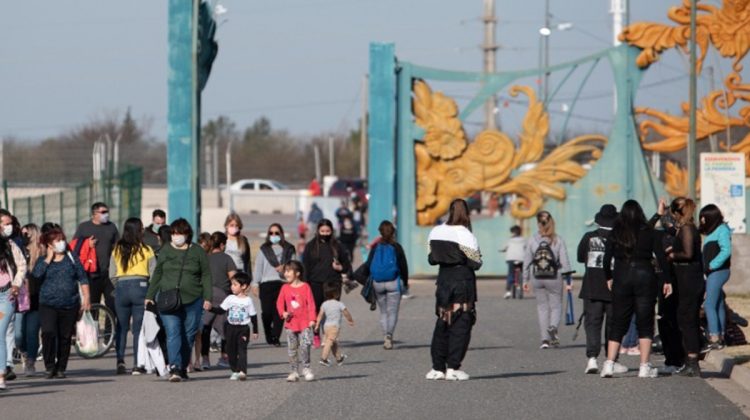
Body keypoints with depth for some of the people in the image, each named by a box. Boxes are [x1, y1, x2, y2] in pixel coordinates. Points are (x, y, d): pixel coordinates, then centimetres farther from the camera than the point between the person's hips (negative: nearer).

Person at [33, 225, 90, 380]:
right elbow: (36, 274, -12)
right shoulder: (43, 261, 8)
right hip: (48, 305, -1)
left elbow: (83, 279, 10)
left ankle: (61, 368, 14)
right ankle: (50, 366, -8)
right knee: (48, 333, -18)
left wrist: (86, 297, 0)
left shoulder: (71, 259, 9)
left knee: (65, 338, 3)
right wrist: (49, 258, -7)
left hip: (70, 305, 1)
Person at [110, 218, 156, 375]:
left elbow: (112, 275, 3)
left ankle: (120, 361, -2)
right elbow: (154, 273, -3)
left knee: (122, 327, 11)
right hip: (140, 287, -2)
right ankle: (137, 365, 0)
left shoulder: (117, 250, 2)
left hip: (121, 287, 2)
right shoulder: (146, 250, -4)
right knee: (139, 328, 3)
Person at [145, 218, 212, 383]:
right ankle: (174, 368, -23)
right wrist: (150, 296, 12)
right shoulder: (165, 251, 10)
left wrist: (207, 298, -3)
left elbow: (206, 275, 6)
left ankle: (183, 368, 17)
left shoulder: (198, 252, 5)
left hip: (192, 300, 0)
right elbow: (157, 274, 15)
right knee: (173, 334, -14)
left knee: (188, 336, 4)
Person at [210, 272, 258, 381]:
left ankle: (242, 371, -21)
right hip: (231, 328, 4)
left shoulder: (248, 300, -2)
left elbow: (253, 316, 2)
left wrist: (255, 331, 3)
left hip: (243, 328, -4)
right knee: (231, 350, 6)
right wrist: (211, 309, -12)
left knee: (242, 350, -13)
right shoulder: (230, 299, 5)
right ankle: (235, 371, 16)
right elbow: (220, 310, 5)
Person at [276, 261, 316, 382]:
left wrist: (312, 319, -9)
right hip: (291, 323, 3)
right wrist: (283, 313, -11)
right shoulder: (285, 288, 5)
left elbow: (311, 304, -3)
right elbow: (280, 303, 8)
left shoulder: (305, 287, -3)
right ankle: (294, 371, 14)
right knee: (292, 349, 6)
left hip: (304, 323, -3)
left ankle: (306, 369, 5)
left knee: (305, 346, -10)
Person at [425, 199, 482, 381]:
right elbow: (475, 262, -11)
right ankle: (453, 368, -6)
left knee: (442, 323, 12)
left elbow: (432, 258, 8)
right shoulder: (465, 235, -13)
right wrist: (478, 258, 9)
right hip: (463, 279, -5)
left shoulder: (436, 232, 4)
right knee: (460, 324, -1)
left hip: (443, 278, 5)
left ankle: (437, 368, 11)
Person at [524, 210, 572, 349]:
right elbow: (565, 262, -9)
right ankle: (553, 327, -21)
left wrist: (525, 280, 11)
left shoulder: (532, 240, -4)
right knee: (556, 305, 9)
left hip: (538, 279, 2)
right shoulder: (558, 240, -8)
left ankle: (545, 339, 9)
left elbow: (527, 261, 1)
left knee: (542, 307, 12)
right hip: (554, 279, -1)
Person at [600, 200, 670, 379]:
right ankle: (645, 367, -2)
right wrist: (666, 280, 3)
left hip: (621, 277, 1)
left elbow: (607, 258, 1)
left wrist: (609, 277, 16)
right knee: (645, 323, 3)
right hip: (645, 276, -1)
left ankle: (609, 363, -3)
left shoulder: (616, 233, 1)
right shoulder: (650, 233, -1)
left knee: (618, 323, 7)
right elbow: (661, 257, -3)